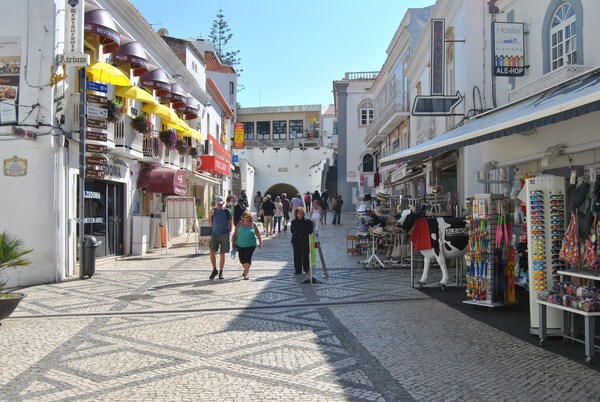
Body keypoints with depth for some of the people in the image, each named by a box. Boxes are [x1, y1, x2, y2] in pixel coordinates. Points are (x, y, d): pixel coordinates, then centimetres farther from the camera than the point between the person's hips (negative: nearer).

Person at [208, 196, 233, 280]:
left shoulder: (226, 211, 1)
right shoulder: (213, 211, 6)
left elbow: (231, 223, 7)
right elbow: (210, 223, 10)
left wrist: (229, 232, -3)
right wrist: (210, 216, -7)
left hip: (224, 235, -1)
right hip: (214, 234, 1)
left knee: (222, 254, 3)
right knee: (212, 252, -10)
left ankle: (221, 272, 15)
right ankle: (214, 270, 10)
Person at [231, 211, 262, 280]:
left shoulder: (253, 225, -2)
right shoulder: (239, 224, 1)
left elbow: (258, 234, 4)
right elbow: (235, 233, 4)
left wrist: (260, 243, 5)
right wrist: (233, 242, 1)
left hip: (250, 245, -3)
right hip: (240, 245, 3)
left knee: (248, 258, -12)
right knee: (241, 259, 10)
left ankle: (245, 274, -7)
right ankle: (246, 269, 38)